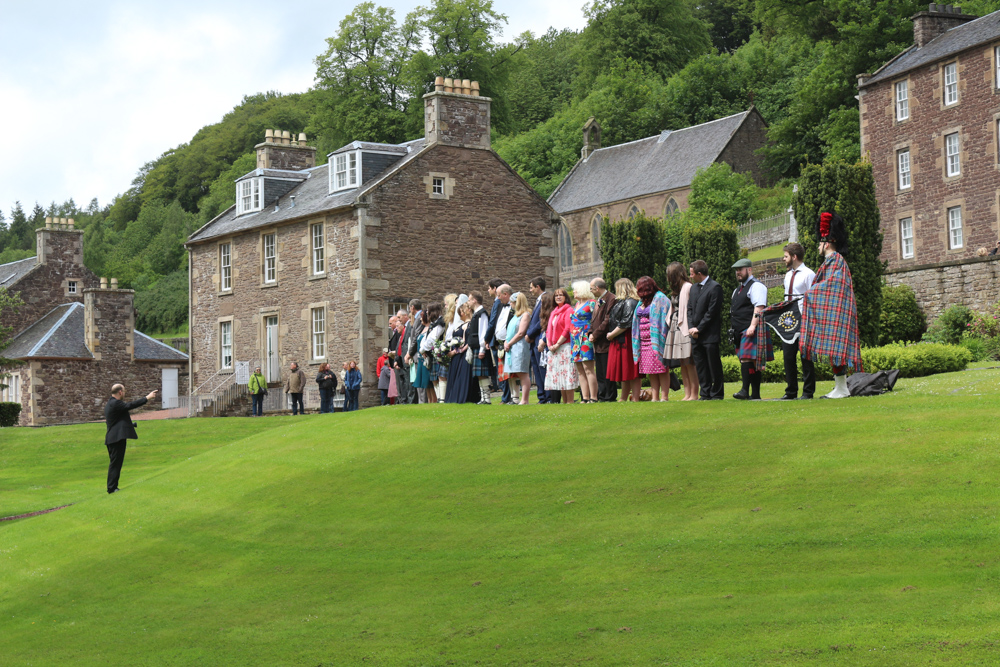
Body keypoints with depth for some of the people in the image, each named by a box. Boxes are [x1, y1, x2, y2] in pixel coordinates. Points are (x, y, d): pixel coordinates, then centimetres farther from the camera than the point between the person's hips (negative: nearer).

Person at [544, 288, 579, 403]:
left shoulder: (569, 310, -5)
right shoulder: (553, 312, 19)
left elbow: (567, 329, -13)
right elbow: (549, 329, 17)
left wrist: (557, 344, -14)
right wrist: (549, 344, 2)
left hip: (565, 347, -8)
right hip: (553, 349, 8)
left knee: (567, 375, -10)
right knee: (558, 376, 7)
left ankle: (570, 402, -8)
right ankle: (564, 402, 12)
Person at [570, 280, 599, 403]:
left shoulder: (591, 303, -4)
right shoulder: (576, 304, 21)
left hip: (585, 339, -9)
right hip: (575, 340, 9)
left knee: (588, 369, -13)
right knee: (580, 371, 5)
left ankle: (593, 398, -13)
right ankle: (585, 398, 6)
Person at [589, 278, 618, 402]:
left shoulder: (611, 299, -12)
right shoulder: (599, 301, 19)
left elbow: (607, 321, -17)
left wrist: (595, 335, -13)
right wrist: (591, 333, 4)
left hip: (605, 342, -10)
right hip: (598, 343, 10)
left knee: (607, 373, -6)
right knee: (600, 372, 11)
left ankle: (610, 397, -2)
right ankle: (601, 396, 16)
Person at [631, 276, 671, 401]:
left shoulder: (660, 299, -5)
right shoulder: (642, 301, 19)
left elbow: (661, 320, -11)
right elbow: (637, 322, 22)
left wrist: (657, 342, -16)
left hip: (656, 339, -8)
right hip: (644, 341, 8)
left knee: (661, 369, -7)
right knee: (651, 372, 5)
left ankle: (664, 397, -7)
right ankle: (655, 397, 6)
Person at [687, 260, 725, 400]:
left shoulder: (715, 287, -9)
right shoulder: (694, 287, 16)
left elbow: (712, 312, -13)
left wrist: (698, 329, -11)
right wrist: (691, 328, 1)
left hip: (710, 335, -7)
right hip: (696, 335, 7)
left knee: (714, 366, -2)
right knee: (700, 366, 8)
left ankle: (717, 394, 6)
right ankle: (705, 393, 13)